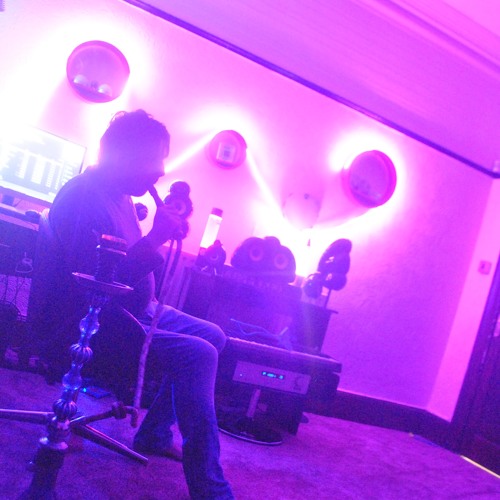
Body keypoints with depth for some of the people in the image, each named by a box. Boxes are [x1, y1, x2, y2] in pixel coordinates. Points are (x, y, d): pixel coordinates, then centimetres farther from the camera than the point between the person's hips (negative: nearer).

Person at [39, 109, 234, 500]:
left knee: (213, 336, 10)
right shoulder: (82, 198, -20)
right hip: (92, 325, -11)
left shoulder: (122, 198, 11)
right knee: (197, 354, -26)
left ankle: (156, 433, 17)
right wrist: (155, 240, -26)